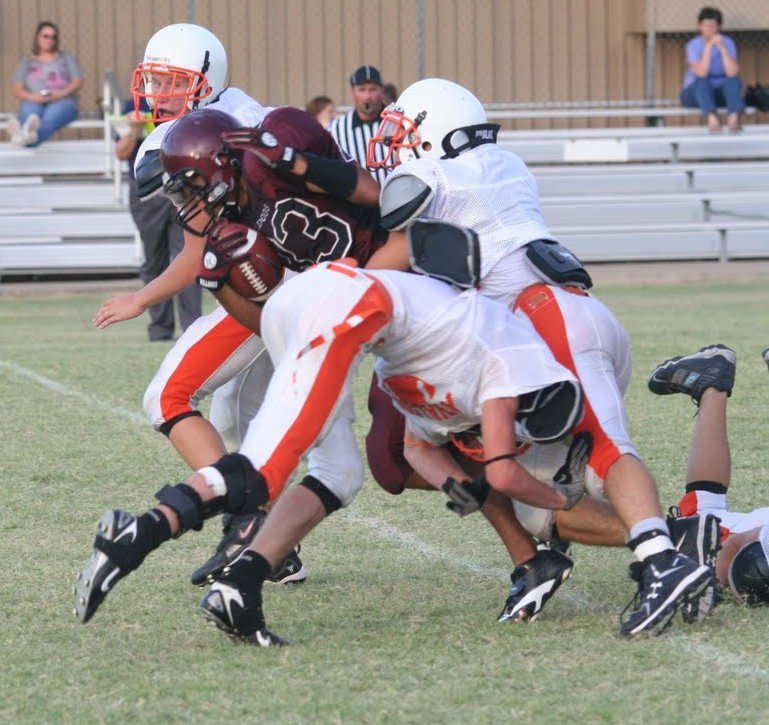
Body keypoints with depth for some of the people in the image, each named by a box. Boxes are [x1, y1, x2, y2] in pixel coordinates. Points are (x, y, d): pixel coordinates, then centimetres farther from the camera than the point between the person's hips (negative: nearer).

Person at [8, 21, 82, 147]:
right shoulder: (27, 62, 24)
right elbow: (17, 90, 13)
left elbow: (77, 83, 11)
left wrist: (61, 93, -10)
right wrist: (32, 97, -10)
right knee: (29, 111, -38)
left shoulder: (66, 58, 23)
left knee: (50, 118, -40)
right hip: (34, 102, 2)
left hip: (62, 101, -2)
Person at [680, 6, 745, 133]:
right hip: (695, 93, -1)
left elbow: (733, 73, -24)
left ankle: (734, 116, -45)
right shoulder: (693, 45, -11)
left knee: (734, 79, -27)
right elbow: (701, 73, -28)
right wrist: (709, 47, -32)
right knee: (702, 80, -32)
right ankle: (712, 117, -51)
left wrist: (722, 48, -30)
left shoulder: (727, 43, -8)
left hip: (719, 94, 1)